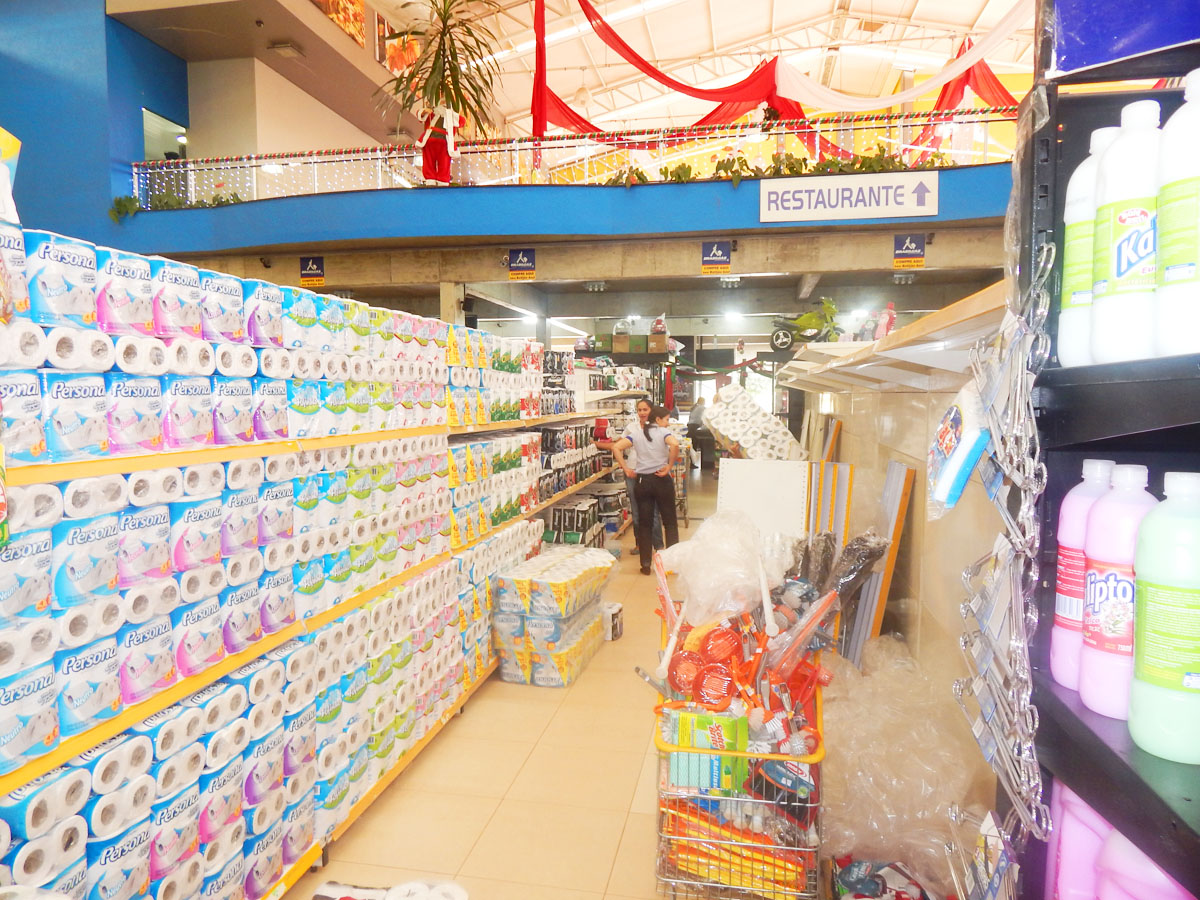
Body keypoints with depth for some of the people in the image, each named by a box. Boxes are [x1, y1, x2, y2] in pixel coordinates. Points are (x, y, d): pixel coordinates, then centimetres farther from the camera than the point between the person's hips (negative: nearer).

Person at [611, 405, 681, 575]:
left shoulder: (636, 433, 5)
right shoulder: (664, 432, -5)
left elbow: (616, 447, -5)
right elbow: (674, 444, -27)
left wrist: (626, 468, -1)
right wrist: (669, 466, -15)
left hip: (643, 481, 3)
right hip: (663, 480, -3)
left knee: (644, 523, 9)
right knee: (670, 522, 10)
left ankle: (645, 564, 10)